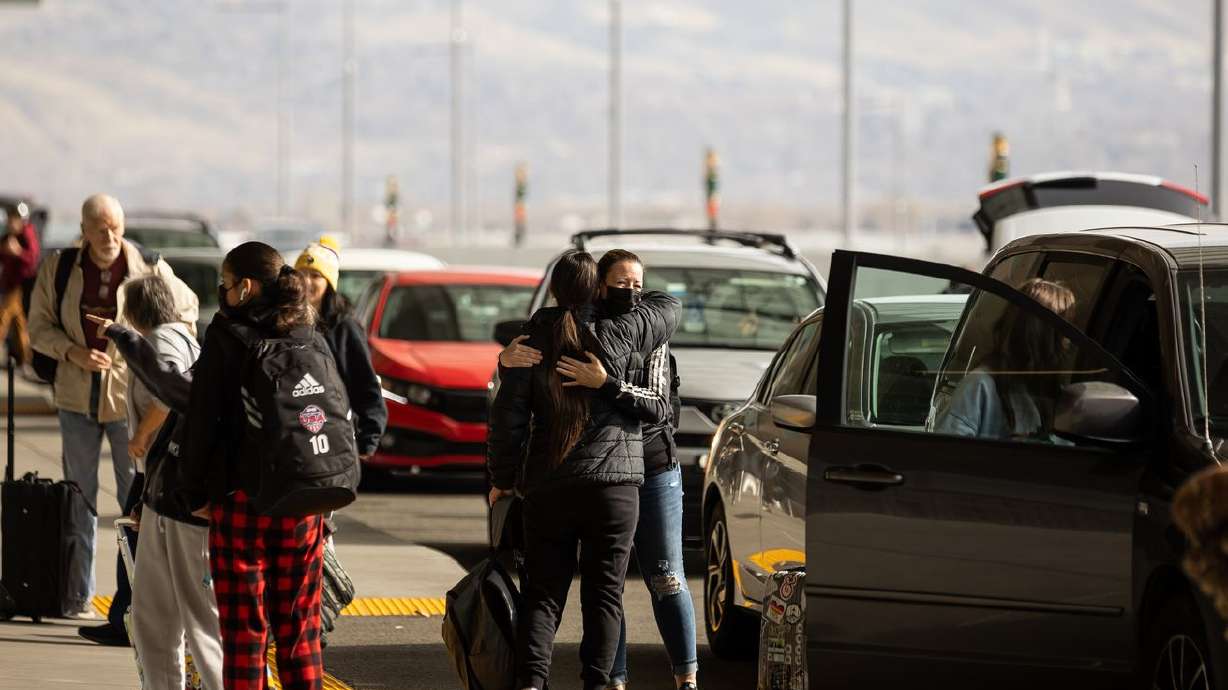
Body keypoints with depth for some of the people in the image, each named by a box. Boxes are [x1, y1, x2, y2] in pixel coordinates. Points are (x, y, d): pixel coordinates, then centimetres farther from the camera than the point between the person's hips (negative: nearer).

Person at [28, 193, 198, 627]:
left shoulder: (149, 269, -7)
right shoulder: (59, 268, -3)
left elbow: (187, 307, 11)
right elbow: (40, 326, 3)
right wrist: (73, 352, -14)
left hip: (131, 399, -2)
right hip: (77, 398, 2)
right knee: (79, 499, 10)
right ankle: (78, 598, 17)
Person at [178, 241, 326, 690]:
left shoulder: (228, 336, -9)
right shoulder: (311, 337, 6)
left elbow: (203, 420, -9)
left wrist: (196, 492, 0)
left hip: (242, 498, -5)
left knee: (244, 628, 1)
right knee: (299, 627, 12)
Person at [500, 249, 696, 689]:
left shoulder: (652, 343, -3)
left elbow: (658, 408, -17)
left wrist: (605, 385, -32)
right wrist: (507, 360, -25)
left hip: (653, 475, -2)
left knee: (666, 582, -1)